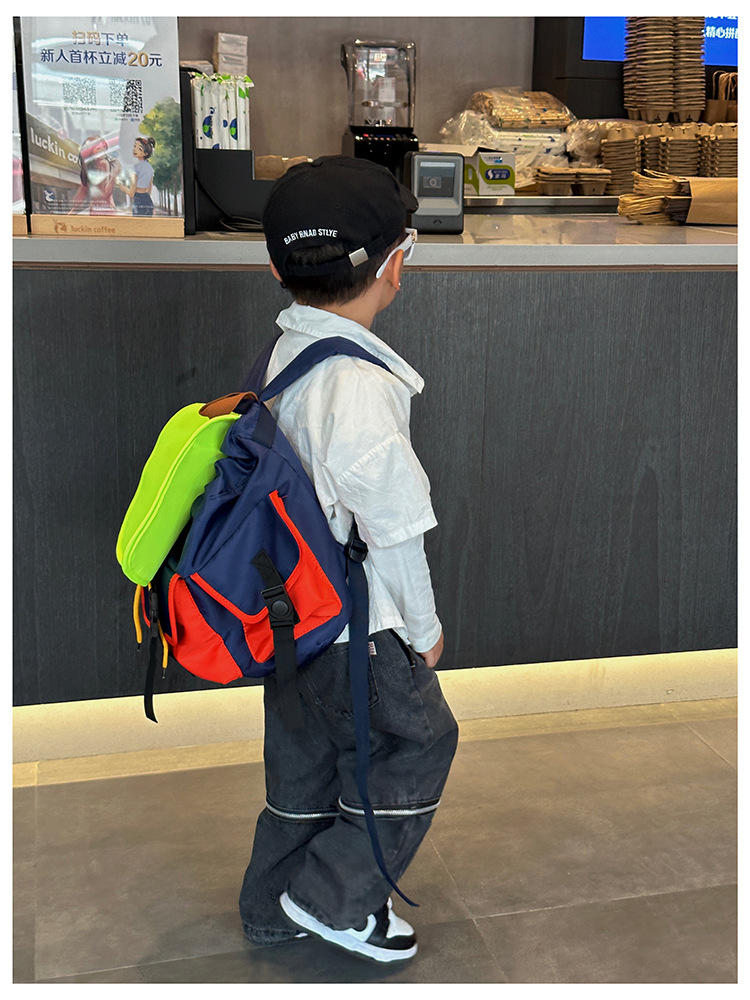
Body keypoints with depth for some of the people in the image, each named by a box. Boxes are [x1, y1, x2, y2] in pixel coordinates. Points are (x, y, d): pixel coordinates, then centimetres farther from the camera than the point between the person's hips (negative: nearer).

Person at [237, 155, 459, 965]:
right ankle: (335, 899, 24)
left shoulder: (284, 352, 0)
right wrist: (424, 628, -6)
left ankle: (275, 909, 41)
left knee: (304, 758, 23)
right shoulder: (360, 388, -29)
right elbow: (394, 530, -22)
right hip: (356, 627, -8)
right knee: (418, 741, 15)